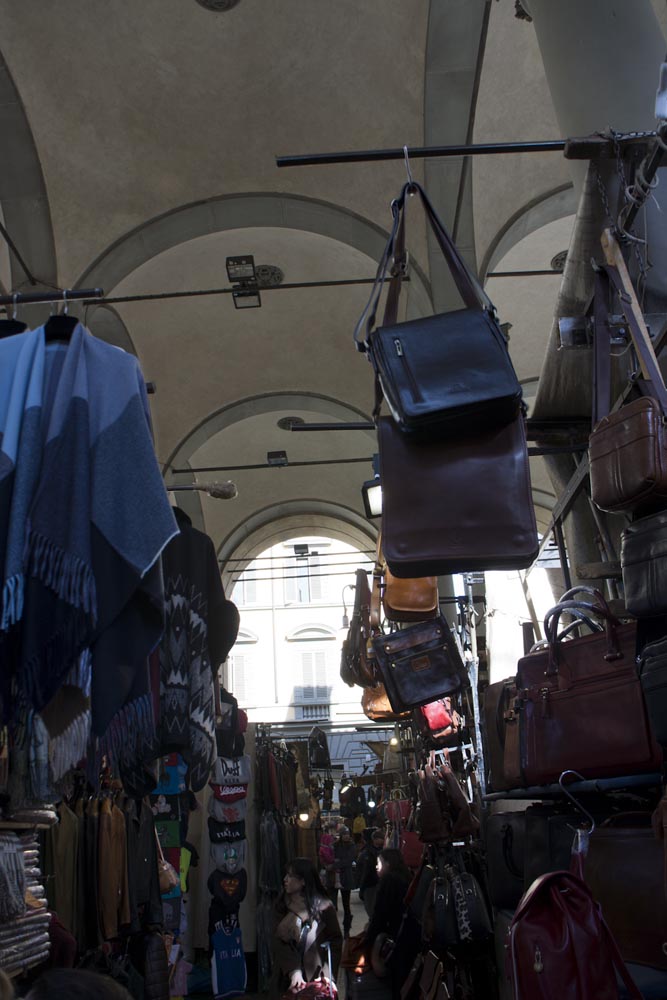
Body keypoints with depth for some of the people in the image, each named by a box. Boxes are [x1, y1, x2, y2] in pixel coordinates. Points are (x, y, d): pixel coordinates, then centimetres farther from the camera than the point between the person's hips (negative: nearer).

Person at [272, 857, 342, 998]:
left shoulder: (323, 906, -10)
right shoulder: (283, 905, -3)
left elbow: (335, 941, -5)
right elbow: (279, 942, -9)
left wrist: (328, 977, -15)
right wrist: (293, 970, -23)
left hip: (316, 976, -2)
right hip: (287, 977, 2)